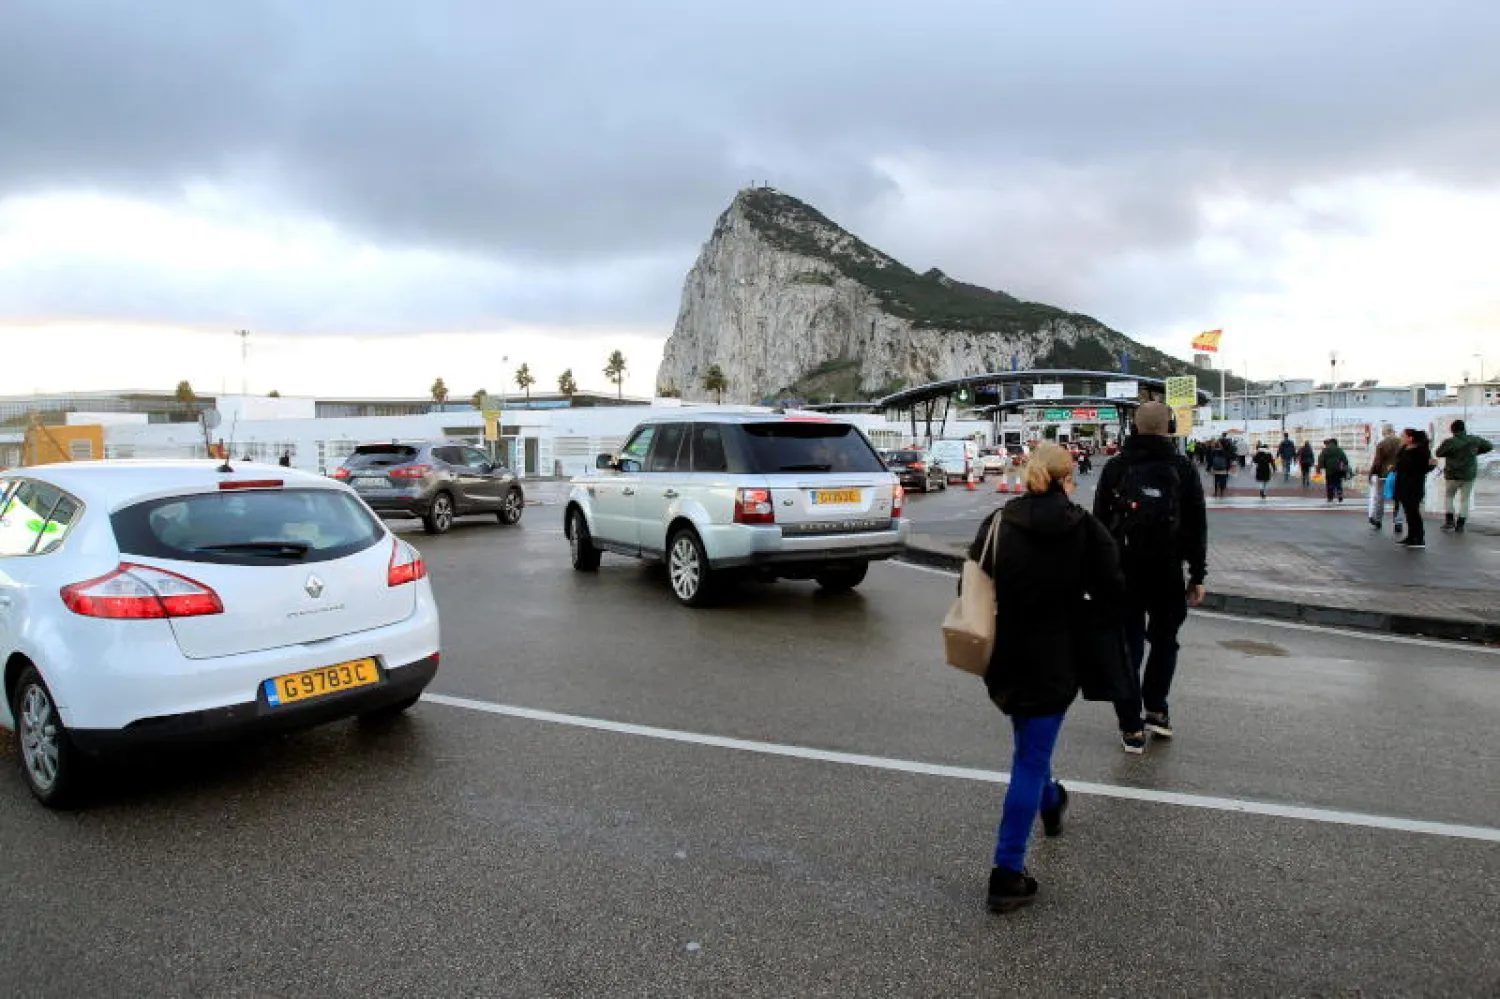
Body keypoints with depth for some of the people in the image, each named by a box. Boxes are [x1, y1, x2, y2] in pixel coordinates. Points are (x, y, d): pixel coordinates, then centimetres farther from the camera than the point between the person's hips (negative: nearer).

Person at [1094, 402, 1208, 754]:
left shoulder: (1115, 467, -1)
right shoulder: (1183, 469, -2)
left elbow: (1099, 523, 1)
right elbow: (1197, 527, 0)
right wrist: (1197, 576, 6)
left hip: (1123, 571, 0)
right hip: (1168, 571, 0)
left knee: (1128, 647, 5)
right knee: (1164, 641, 21)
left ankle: (1132, 728, 6)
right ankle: (1157, 712, 23)